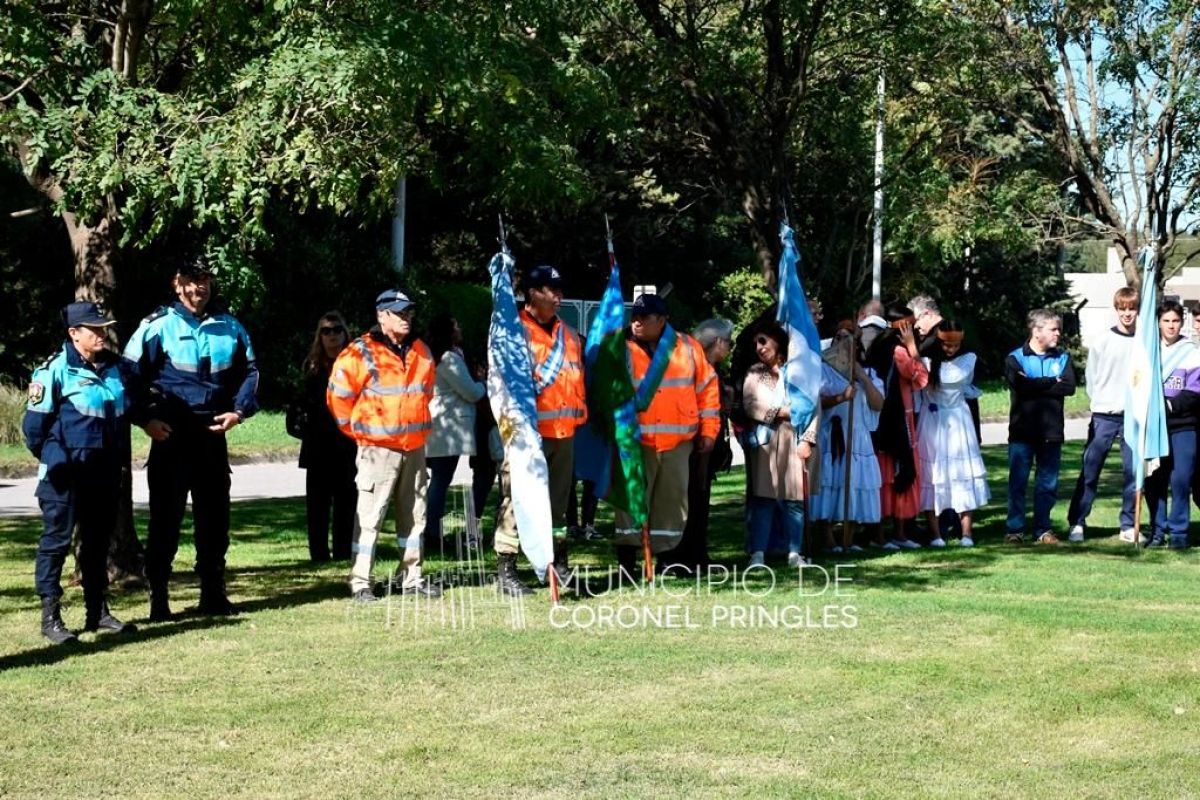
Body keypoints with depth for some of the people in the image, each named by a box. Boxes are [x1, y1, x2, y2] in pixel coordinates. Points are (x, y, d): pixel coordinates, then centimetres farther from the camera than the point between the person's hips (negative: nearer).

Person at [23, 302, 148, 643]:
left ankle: (97, 611, 23)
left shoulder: (116, 367, 8)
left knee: (98, 540, 14)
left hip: (105, 472, 7)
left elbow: (135, 407, 22)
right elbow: (34, 424, -10)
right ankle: (50, 617, 1)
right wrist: (53, 460, -9)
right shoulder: (55, 370, -11)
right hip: (66, 474, -7)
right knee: (56, 540, -2)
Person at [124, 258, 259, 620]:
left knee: (214, 515, 9)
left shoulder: (230, 327, 8)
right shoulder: (159, 325, -4)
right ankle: (158, 598, 4)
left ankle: (213, 593, 18)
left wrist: (239, 410, 3)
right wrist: (146, 419, -10)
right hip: (170, 435, -4)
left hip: (213, 433, 4)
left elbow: (250, 370, 17)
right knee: (165, 517, -2)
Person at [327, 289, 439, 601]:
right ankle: (360, 583, -3)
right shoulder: (360, 353, -10)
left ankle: (410, 578, 21)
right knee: (369, 516, -6)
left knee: (414, 515, 11)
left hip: (415, 446, 6)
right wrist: (358, 429, 1)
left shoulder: (420, 351, 10)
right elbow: (338, 395, -5)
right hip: (378, 448, -6)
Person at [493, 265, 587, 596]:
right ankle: (506, 571, -3)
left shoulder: (569, 334, 16)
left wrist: (578, 413, 17)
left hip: (564, 429, 7)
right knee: (517, 498, -6)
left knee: (559, 500, 14)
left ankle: (559, 565, 24)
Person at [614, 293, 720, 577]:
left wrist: (708, 429, 7)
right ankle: (627, 562, 2)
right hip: (635, 439, -2)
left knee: (673, 499, 9)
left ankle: (667, 552, 21)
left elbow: (707, 386, 10)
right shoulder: (621, 348, 1)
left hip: (679, 440, 2)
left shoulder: (687, 347, 5)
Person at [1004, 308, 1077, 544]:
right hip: (1022, 430, -3)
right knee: (1018, 481, -1)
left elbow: (1070, 386, -6)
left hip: (1051, 432, 3)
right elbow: (1020, 385, -17)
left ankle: (1042, 529, 15)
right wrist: (1052, 382, -6)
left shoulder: (1062, 358, 10)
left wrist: (1036, 385, -11)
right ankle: (1015, 529, 5)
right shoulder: (1015, 358, 0)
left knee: (1048, 483, 7)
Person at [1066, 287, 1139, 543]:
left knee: (1132, 472, 4)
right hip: (1105, 416, -1)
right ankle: (1077, 522, 4)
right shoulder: (1103, 341, 1)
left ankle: (1128, 525, 12)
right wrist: (1101, 400, 0)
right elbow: (1091, 377, 6)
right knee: (1090, 471, -1)